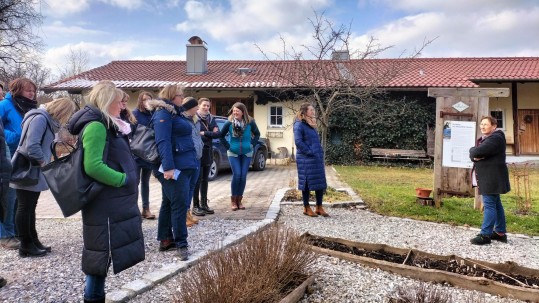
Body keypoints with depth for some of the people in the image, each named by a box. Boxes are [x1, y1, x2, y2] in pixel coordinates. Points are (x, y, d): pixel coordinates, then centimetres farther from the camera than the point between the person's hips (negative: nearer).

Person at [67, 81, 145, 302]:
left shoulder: (104, 124, 15)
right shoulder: (96, 125, -17)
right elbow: (93, 166, -26)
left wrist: (128, 180, 10)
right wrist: (124, 180, -19)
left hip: (112, 202, 10)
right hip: (105, 205, -10)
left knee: (104, 252, 18)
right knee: (102, 254, -1)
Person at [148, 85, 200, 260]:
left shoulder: (176, 113, 20)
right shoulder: (163, 114, -11)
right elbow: (163, 142, -21)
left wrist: (194, 162, 22)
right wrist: (168, 167, -29)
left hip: (186, 166, 10)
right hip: (175, 167, -10)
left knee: (169, 203, 14)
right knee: (179, 204, -6)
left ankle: (165, 240, 23)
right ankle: (181, 244, 1)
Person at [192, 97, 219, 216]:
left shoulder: (211, 119, 11)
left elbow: (217, 134, 0)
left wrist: (204, 133, -11)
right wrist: (210, 134, -12)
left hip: (208, 152, 6)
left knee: (205, 179, 10)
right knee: (197, 179, -4)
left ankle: (204, 204, 18)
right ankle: (195, 206, 3)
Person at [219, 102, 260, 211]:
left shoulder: (250, 122, -7)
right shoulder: (229, 123, -9)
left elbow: (257, 134, 8)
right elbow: (221, 136, 4)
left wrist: (252, 144, -1)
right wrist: (228, 146, -3)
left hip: (247, 153, 2)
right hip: (233, 154, -1)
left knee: (243, 176, 0)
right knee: (237, 175, -11)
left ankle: (239, 200, 14)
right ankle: (233, 199, 5)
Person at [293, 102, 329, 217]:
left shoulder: (311, 125, 18)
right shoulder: (299, 125, -9)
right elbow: (298, 142, -17)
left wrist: (320, 152, 11)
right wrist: (310, 152, -17)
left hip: (317, 159, 9)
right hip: (306, 160, -8)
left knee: (321, 183, 8)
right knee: (307, 183, 0)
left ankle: (319, 207, 17)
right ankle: (306, 208, 11)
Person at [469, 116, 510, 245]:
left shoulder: (496, 138, -15)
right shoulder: (483, 138, 17)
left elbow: (477, 151, -27)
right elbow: (473, 154, 9)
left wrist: (474, 151, -5)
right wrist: (475, 156, -13)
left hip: (492, 178, -10)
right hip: (487, 178, 10)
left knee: (489, 204, -9)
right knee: (496, 204, 14)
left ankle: (485, 235, -7)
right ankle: (500, 232, 23)